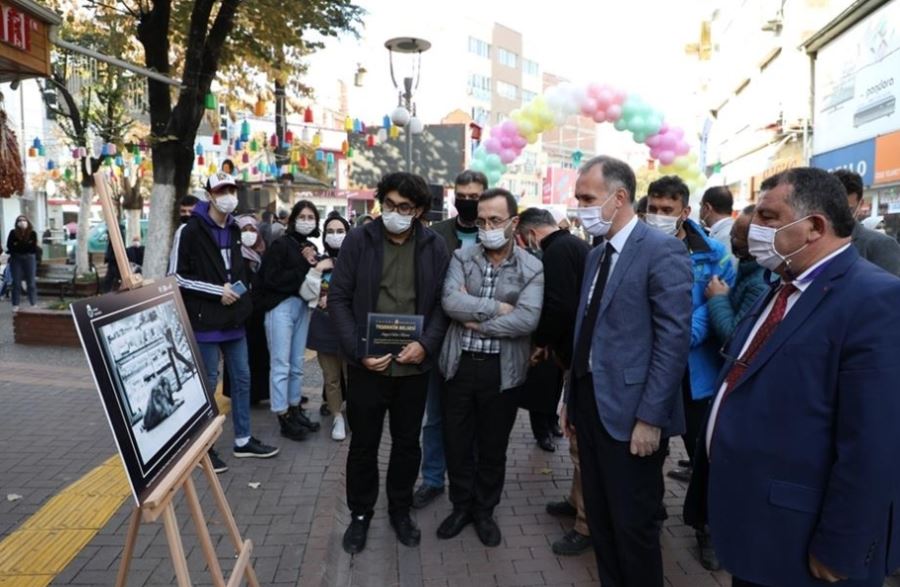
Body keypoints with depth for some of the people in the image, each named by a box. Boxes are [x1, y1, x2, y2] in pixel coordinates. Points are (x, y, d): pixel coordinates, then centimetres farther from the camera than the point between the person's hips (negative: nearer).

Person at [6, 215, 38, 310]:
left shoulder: (32, 233, -2)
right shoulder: (13, 233, 0)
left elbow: (33, 248, -7)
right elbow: (9, 246, -6)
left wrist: (18, 246, -10)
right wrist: (26, 245, -12)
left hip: (29, 258, -1)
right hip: (16, 259, 1)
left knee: (31, 282, 4)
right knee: (16, 282, 4)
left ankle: (33, 304, 11)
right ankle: (15, 305, 10)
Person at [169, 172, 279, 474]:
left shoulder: (234, 230, 12)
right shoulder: (189, 231, -11)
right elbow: (176, 276, -14)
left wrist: (238, 290, 9)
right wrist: (216, 291, -18)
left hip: (234, 319, 7)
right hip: (205, 321, -7)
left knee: (242, 378, 12)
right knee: (206, 383, 3)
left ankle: (243, 440, 25)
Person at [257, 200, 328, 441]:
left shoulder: (312, 248, 13)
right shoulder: (280, 245, -7)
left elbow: (316, 279, 16)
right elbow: (271, 279, -16)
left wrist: (315, 266, -6)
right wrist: (306, 273, -14)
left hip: (303, 307, 7)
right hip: (281, 307, -6)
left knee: (297, 364, 13)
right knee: (281, 365, -3)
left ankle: (295, 409, 24)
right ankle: (283, 417, 3)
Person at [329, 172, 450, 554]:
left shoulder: (435, 247, 0)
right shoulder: (358, 240, -4)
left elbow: (442, 302, 3)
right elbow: (338, 298, -4)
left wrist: (426, 344, -13)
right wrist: (358, 350, -13)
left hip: (413, 365, 1)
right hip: (368, 363, -1)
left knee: (408, 443, 15)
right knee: (363, 444, 12)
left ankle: (400, 510, 35)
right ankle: (360, 514, 31)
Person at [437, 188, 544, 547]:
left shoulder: (532, 269, -5)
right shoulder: (462, 258, 0)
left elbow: (527, 319, -19)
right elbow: (450, 301, -16)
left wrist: (476, 323, -15)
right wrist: (497, 307, -17)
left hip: (503, 370, -1)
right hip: (459, 365, 2)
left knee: (493, 447, 14)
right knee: (456, 443, 14)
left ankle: (485, 511, 36)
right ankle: (461, 506, 36)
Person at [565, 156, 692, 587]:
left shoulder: (662, 251, -12)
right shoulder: (596, 255, 13)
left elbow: (673, 340, -17)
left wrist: (650, 417, -19)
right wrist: (571, 398, 15)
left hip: (630, 413, -8)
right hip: (591, 404, 8)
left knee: (633, 524, 7)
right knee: (599, 517, 18)